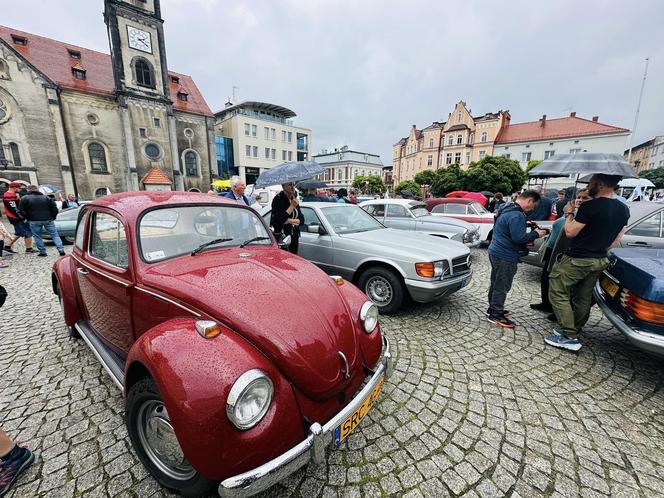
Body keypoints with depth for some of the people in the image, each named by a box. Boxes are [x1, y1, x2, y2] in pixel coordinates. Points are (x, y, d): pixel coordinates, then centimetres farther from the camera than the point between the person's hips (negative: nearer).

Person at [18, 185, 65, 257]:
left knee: (37, 236, 8)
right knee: (55, 235, 2)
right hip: (48, 220, 2)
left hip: (34, 221, -2)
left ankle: (42, 252, 7)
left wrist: (27, 218, 13)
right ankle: (61, 250, -8)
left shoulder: (24, 199, 2)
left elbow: (21, 211, -2)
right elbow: (55, 209, 5)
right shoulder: (47, 198, 8)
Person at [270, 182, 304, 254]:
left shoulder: (294, 199, 12)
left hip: (294, 238, 7)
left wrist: (289, 220, -10)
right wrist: (292, 206, -16)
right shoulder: (278, 199, -8)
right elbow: (279, 219, -18)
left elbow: (302, 219, 8)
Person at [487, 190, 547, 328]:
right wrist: (536, 234, -9)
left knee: (496, 283, 19)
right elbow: (519, 238, -24)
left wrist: (530, 228, 14)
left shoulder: (507, 209, 12)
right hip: (505, 256, -10)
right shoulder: (517, 215, -21)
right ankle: (496, 315, 10)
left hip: (496, 252, 10)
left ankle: (493, 308, 32)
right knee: (502, 286, 0)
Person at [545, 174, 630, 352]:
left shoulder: (590, 207, -20)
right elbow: (615, 240, 13)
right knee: (584, 297, 16)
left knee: (558, 293, -2)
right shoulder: (623, 210, 7)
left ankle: (569, 337, -2)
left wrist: (569, 214, -1)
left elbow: (570, 232, -15)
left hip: (577, 259, -8)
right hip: (599, 261, 9)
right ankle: (573, 330, 30)